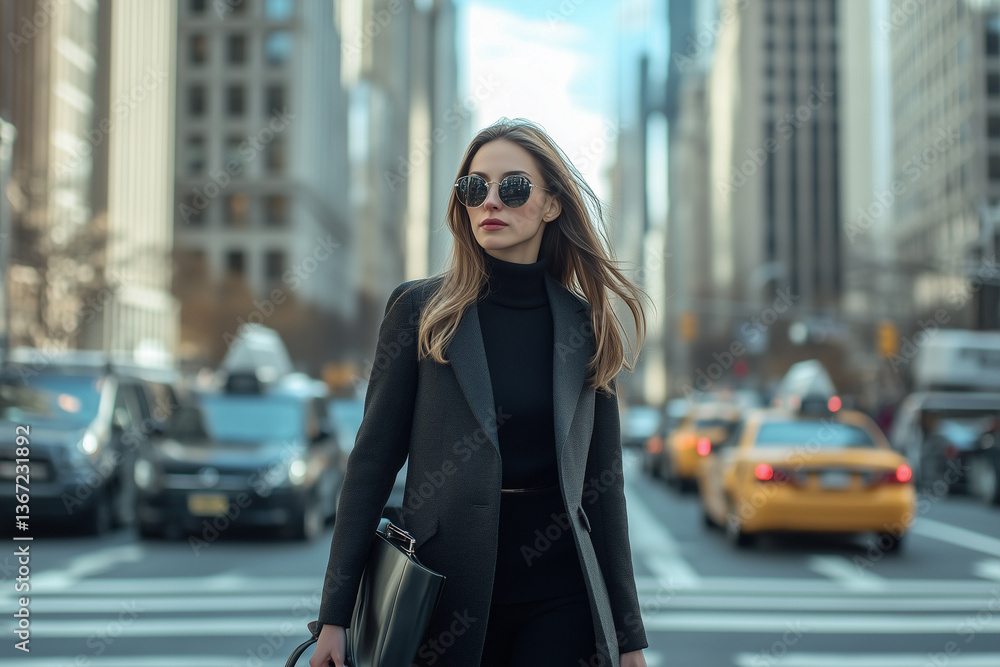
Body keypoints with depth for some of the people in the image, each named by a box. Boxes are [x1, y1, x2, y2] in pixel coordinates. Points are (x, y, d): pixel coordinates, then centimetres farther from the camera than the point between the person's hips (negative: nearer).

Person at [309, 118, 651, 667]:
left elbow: (603, 482, 7)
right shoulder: (420, 310, 0)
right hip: (446, 583, -1)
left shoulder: (585, 327, 4)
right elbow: (373, 461, -2)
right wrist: (336, 614, -6)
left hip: (559, 599, 1)